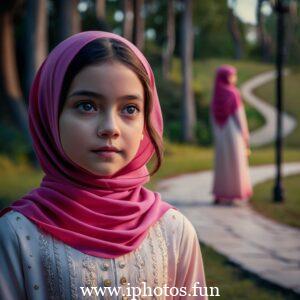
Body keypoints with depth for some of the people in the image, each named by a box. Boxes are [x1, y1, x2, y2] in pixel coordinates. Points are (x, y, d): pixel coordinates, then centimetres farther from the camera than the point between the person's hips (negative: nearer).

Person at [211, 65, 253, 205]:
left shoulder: (215, 95, 3)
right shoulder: (233, 94, -14)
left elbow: (213, 118, 7)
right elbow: (239, 115, -13)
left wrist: (216, 135, 15)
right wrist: (245, 136, -7)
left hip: (220, 135, 6)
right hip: (233, 132, -5)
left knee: (221, 163, 11)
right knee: (236, 163, 3)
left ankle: (220, 195, 10)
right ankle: (235, 195, 5)